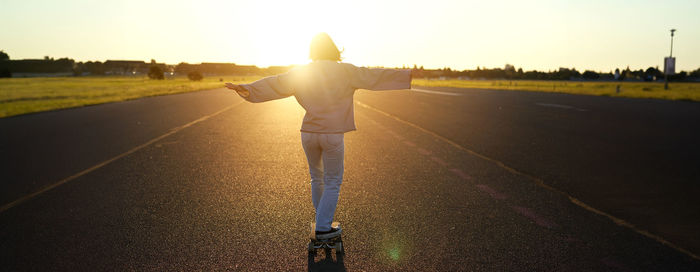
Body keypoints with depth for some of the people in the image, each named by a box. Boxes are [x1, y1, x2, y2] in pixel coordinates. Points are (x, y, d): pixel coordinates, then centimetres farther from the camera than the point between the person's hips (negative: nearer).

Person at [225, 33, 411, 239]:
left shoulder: (301, 73, 3)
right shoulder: (344, 71, -3)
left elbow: (275, 83, -6)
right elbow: (374, 77, -2)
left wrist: (249, 89, -8)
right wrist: (407, 76, 4)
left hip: (308, 133, 4)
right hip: (332, 134, -3)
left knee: (317, 177, 22)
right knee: (333, 182, 10)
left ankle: (322, 220, 34)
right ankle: (323, 227, 10)